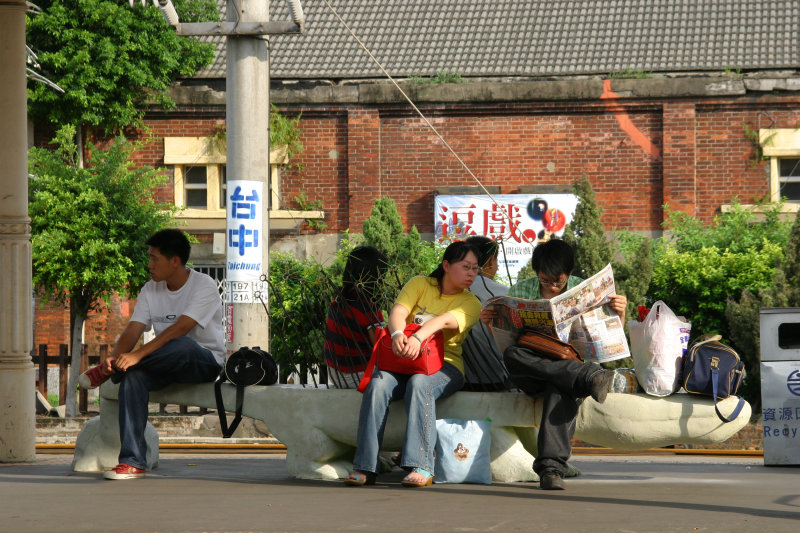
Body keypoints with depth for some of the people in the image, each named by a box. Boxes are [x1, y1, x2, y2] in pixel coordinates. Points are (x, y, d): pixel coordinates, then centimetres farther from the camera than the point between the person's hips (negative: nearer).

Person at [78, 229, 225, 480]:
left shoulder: (205, 286, -14)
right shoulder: (151, 290, 6)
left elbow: (180, 329, -27)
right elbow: (133, 329, -3)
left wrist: (138, 354, -35)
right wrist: (115, 356, -26)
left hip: (205, 361, -5)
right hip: (168, 365, 5)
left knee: (182, 345, -40)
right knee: (133, 377, -28)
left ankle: (107, 372, -22)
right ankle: (133, 462, -31)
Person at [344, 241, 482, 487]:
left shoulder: (470, 304, 4)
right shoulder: (420, 284, 10)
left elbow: (444, 321, -17)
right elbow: (398, 312, -7)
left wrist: (418, 338, -37)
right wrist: (397, 334, -31)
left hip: (444, 365, -2)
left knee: (419, 384, -36)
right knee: (378, 384, -30)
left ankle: (421, 467, -42)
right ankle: (365, 467, -31)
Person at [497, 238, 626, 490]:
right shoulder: (520, 291, 9)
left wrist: (620, 313, -10)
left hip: (570, 363, -1)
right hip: (530, 374, 1)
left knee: (560, 389, -39)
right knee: (511, 355, -35)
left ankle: (551, 468, -48)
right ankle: (591, 377, -43)